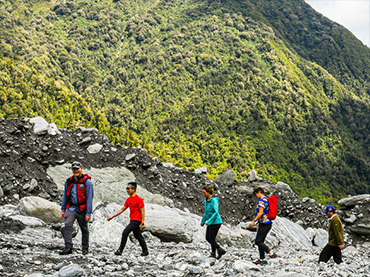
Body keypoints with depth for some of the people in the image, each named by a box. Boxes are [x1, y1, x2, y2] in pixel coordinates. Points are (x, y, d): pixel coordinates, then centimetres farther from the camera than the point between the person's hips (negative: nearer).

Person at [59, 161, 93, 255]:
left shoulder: (87, 182, -9)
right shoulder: (69, 181, 6)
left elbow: (89, 198, -11)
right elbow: (65, 196, 15)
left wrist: (88, 213, -16)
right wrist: (63, 209, 10)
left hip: (82, 209, -3)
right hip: (71, 208, 3)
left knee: (84, 229, 8)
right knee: (67, 225, -17)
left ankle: (85, 247, 25)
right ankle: (68, 247, -16)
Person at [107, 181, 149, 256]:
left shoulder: (139, 199, -14)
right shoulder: (128, 200, 11)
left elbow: (142, 211, -15)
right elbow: (122, 209, 15)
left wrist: (142, 223, -18)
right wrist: (112, 216, 9)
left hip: (137, 220, -9)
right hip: (132, 220, 9)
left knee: (125, 232, -14)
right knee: (138, 236, 12)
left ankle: (120, 250, -9)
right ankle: (145, 251, 19)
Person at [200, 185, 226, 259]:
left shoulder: (214, 200, -18)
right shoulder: (206, 200, 8)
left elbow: (216, 213, -24)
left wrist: (209, 222, -25)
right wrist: (203, 222, 21)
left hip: (216, 222, -9)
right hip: (211, 223, 9)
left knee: (212, 239, -1)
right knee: (207, 238, 12)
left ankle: (213, 254, 15)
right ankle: (220, 250, 21)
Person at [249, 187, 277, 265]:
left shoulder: (262, 200, -13)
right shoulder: (266, 200, 19)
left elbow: (261, 213, -22)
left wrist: (254, 221, -19)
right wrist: (259, 225, 27)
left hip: (265, 224, -10)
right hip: (264, 224, 10)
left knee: (258, 242, -11)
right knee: (260, 242, 11)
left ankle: (271, 253, -13)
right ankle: (262, 259, 15)